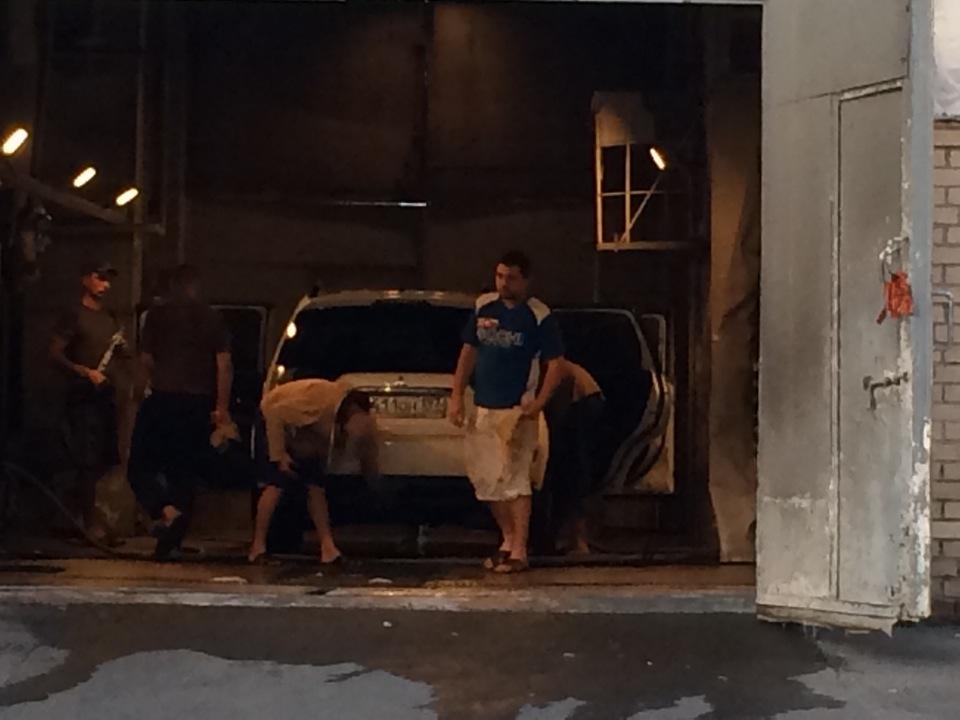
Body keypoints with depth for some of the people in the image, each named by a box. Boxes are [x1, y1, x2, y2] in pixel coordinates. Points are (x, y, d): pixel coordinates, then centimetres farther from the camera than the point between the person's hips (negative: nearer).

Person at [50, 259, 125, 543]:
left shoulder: (109, 316, 16)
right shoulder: (74, 316, -5)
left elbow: (118, 354, 25)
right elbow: (55, 353, -12)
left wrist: (122, 347, 1)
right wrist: (85, 372, -24)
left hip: (107, 394, 8)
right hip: (83, 396, -8)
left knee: (107, 459, 10)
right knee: (89, 462, -10)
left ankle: (79, 510, 25)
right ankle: (90, 522, -6)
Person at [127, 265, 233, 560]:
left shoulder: (157, 316, 2)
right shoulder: (212, 319, 7)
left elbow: (146, 361, 0)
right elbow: (225, 364, 1)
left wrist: (144, 390, 16)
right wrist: (222, 407, 4)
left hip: (163, 399, -3)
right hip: (199, 403, 3)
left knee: (140, 466, 5)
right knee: (185, 471, 9)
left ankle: (166, 511, -22)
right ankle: (172, 540, 7)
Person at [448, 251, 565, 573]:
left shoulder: (539, 316, -7)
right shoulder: (483, 307, 7)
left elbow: (555, 364, -6)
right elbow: (469, 351, 14)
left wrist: (539, 403, -18)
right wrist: (457, 395, 7)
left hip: (517, 410, -6)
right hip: (482, 407, 6)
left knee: (515, 480, -8)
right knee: (486, 479, 10)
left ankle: (519, 552, -4)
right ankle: (508, 539, 25)